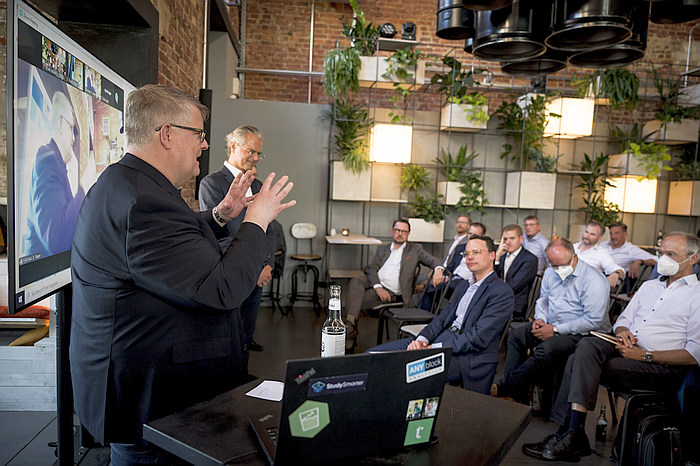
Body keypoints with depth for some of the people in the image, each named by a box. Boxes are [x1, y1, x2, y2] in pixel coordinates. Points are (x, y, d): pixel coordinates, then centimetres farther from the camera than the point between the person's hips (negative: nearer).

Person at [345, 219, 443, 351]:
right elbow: (371, 268, 8)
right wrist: (378, 287, -12)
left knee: (356, 301, -27)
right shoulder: (382, 249, 21)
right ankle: (350, 322, -38)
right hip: (373, 282, 3)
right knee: (355, 282, -32)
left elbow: (432, 260, 6)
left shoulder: (415, 249, 16)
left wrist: (438, 269, -21)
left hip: (392, 292, -3)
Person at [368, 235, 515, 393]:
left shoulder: (502, 292, -5)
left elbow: (479, 338, -14)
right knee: (373, 355, -5)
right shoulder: (464, 286, 23)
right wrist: (422, 339, -5)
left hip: (467, 356, -8)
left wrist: (433, 348, -18)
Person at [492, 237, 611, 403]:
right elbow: (543, 299, 22)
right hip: (550, 326, 8)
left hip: (581, 334, -8)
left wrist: (555, 330, -20)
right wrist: (540, 319, 0)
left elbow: (593, 320, -22)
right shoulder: (550, 273, 7)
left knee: (545, 349, -32)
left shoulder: (594, 280, -17)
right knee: (515, 335, -6)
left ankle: (506, 389, -20)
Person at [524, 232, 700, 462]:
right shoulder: (649, 286, 23)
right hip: (627, 348, 6)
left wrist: (645, 355, -16)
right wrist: (622, 331, -1)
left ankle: (569, 436, -18)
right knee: (587, 345, -26)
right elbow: (623, 319, 23)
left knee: (581, 365, -27)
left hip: (662, 366, -6)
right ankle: (571, 436, -26)